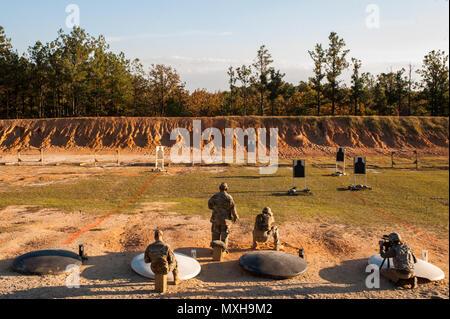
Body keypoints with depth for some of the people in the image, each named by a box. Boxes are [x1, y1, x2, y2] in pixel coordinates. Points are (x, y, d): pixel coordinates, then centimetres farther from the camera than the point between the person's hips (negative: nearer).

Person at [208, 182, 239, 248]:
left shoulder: (214, 197, -6)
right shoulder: (229, 197, -11)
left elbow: (210, 206, 5)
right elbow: (233, 209, -8)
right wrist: (236, 217, 7)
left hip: (216, 219, 2)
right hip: (225, 219, -2)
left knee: (216, 235, 14)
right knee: (224, 235, 6)